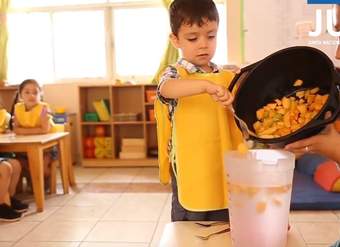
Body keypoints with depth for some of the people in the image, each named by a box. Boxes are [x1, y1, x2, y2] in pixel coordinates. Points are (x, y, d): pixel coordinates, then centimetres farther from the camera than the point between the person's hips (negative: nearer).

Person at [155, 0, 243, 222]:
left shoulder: (228, 78, 7)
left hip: (225, 173, 4)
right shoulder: (174, 73, -7)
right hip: (189, 175, -4)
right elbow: (166, 88, -32)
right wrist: (207, 85, -44)